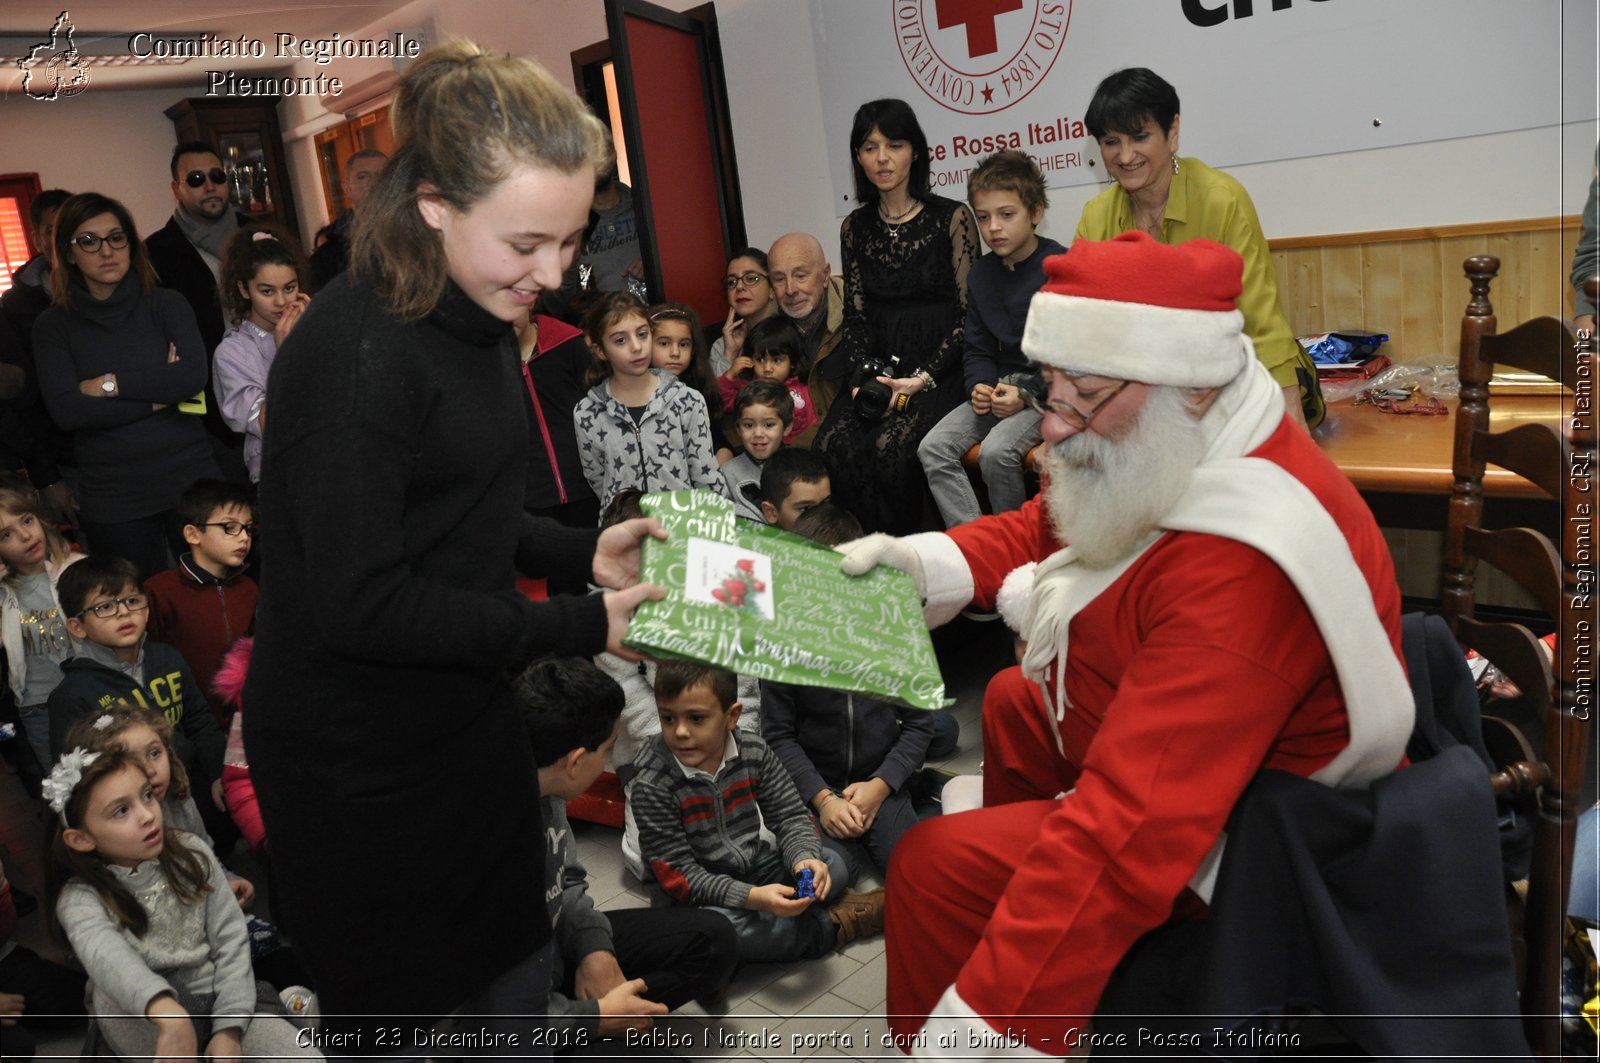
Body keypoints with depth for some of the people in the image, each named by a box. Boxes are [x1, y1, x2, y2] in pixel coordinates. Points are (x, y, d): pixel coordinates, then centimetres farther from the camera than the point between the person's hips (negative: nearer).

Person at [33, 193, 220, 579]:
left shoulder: (166, 304, 4)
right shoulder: (53, 325, 4)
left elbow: (193, 376, -12)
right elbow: (66, 410, -9)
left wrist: (110, 384, -10)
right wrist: (159, 395, -10)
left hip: (190, 480, 0)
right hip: (112, 499, 0)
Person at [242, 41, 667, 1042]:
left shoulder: (478, 321, 2)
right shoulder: (357, 357, -26)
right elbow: (358, 607, -25)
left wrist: (586, 551, -2)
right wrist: (581, 625, -22)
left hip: (467, 723, 8)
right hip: (362, 766, -8)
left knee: (517, 980, 21)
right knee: (398, 1013, 14)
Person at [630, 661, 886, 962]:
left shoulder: (754, 753, -8)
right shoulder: (651, 786, -20)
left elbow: (790, 816, 0)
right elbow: (678, 874, -21)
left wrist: (804, 857, -24)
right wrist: (752, 897, -32)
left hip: (759, 869, 3)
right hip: (702, 892, -3)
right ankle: (831, 925, -18)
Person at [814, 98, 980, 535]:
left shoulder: (951, 218, -1)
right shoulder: (855, 228, 13)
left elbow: (969, 313, -5)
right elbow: (855, 315, 13)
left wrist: (921, 379, -14)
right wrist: (867, 376, -6)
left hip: (939, 367, -4)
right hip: (879, 366, 4)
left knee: (889, 447, -30)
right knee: (833, 444, -24)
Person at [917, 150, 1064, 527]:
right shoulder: (981, 274, 11)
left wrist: (1028, 394, -21)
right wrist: (980, 386, -5)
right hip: (998, 386, 7)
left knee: (996, 451, -30)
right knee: (933, 448, -14)